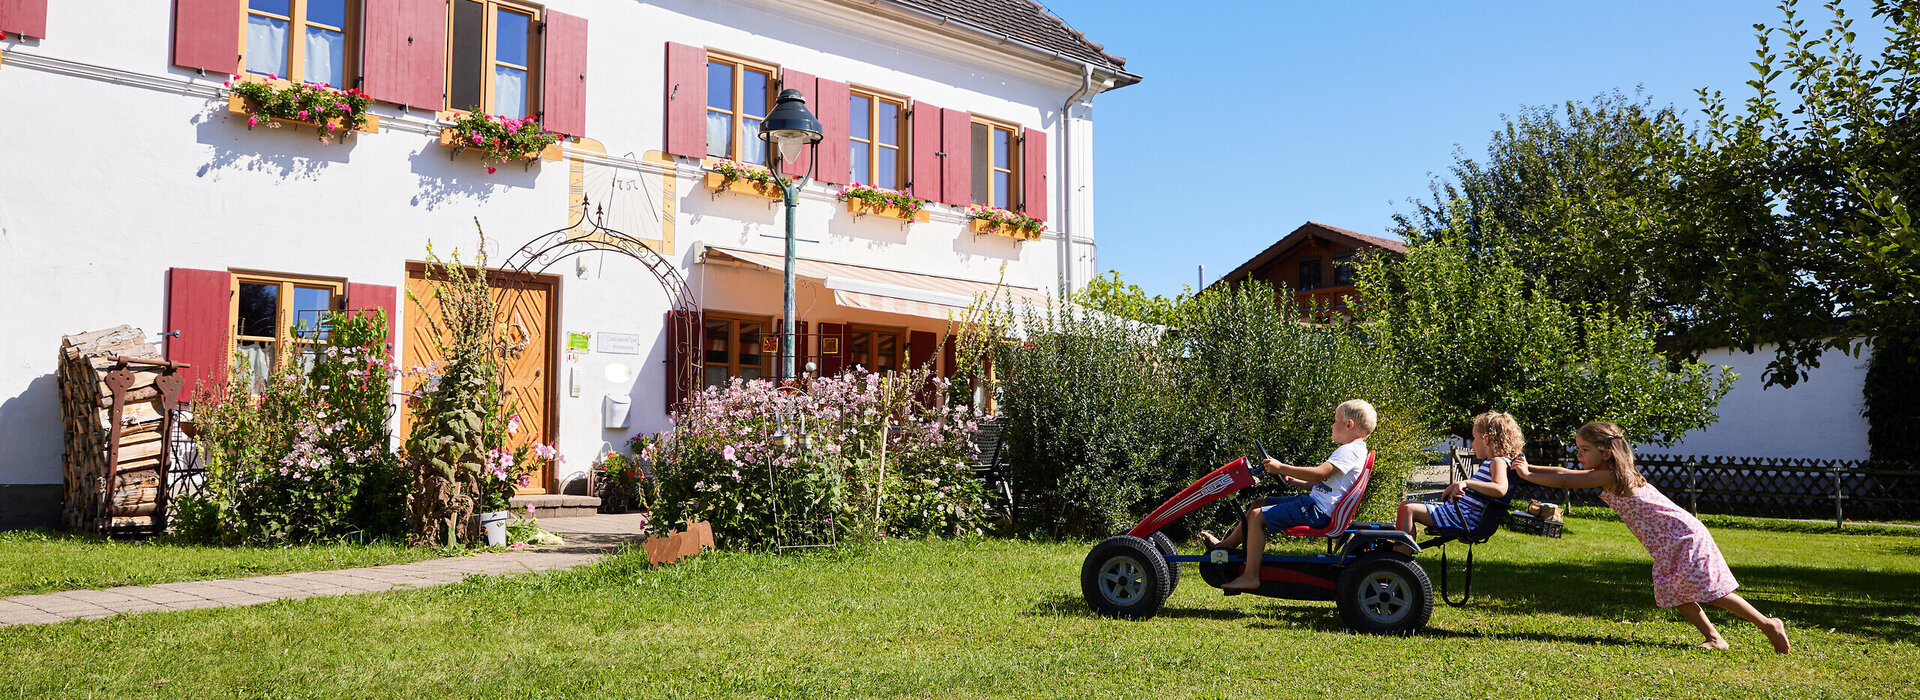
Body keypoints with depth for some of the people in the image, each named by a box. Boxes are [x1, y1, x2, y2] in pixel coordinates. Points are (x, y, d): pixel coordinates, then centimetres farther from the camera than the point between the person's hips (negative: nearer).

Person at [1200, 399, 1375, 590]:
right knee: (1258, 506, 14)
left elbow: (1319, 474, -27)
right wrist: (1290, 480, 18)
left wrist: (1282, 467, -23)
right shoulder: (1353, 450, 20)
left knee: (1257, 516, -16)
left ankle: (1250, 576, -15)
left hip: (1317, 510, -11)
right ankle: (1226, 544, 21)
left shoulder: (1349, 451, -14)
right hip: (1314, 502, 11)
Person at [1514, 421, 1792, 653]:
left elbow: (1565, 481, -24)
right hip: (1667, 546, 10)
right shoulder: (1609, 475, 6)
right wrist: (1527, 467, 3)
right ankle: (1714, 638, 11)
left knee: (1711, 593, -7)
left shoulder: (1612, 477, -23)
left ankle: (1768, 624, 4)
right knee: (1674, 592, 7)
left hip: (1683, 536, -10)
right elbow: (1564, 473, 9)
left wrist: (1527, 475, -16)